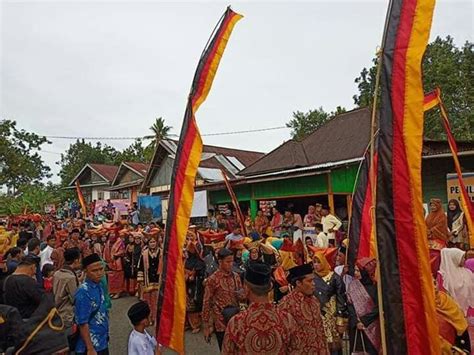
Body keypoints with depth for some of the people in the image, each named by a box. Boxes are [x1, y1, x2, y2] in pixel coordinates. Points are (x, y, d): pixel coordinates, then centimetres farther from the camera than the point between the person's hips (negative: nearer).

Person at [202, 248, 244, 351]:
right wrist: (206, 326, -7)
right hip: (221, 323, -4)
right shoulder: (213, 279, -13)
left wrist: (241, 295, -12)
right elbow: (206, 303, -9)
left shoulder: (236, 276, 2)